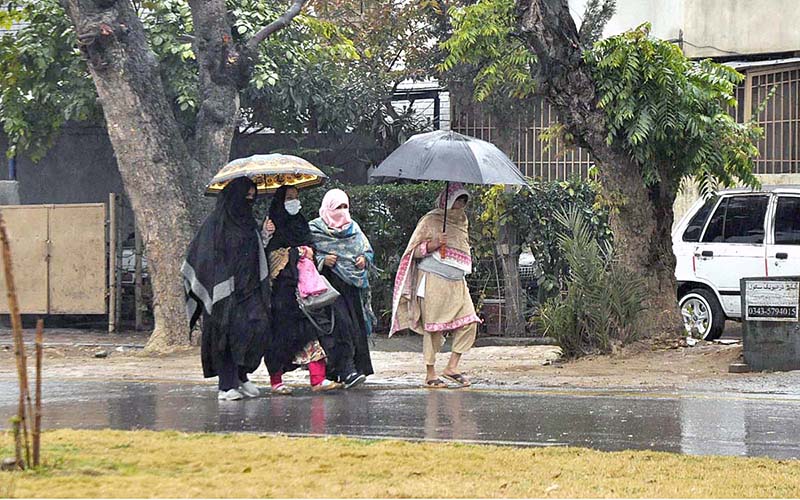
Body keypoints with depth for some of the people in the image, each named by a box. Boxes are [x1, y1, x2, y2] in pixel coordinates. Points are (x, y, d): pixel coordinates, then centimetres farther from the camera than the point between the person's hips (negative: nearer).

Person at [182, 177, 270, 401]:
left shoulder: (250, 224, 16)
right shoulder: (216, 223, -2)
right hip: (224, 291, -5)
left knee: (258, 324, -11)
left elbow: (259, 261, 21)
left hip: (248, 290, 5)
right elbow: (205, 258, -5)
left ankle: (241, 375, 4)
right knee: (225, 333, -5)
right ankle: (227, 385, 0)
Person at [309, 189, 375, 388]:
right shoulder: (315, 229, 1)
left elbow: (368, 250, 19)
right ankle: (347, 371, -22)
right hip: (330, 283, -5)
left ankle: (359, 366, 11)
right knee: (342, 323, -17)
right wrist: (322, 260, -17)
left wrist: (364, 259, -3)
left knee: (356, 324, 1)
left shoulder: (353, 227, 17)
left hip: (352, 283, 5)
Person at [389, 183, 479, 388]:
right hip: (433, 280, -7)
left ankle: (452, 367, 3)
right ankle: (430, 374, 3)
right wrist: (433, 244, -19)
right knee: (433, 327, -4)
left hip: (456, 282, 7)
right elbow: (414, 252, -5)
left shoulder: (462, 221, 17)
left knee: (469, 322, -5)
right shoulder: (431, 221, -3)